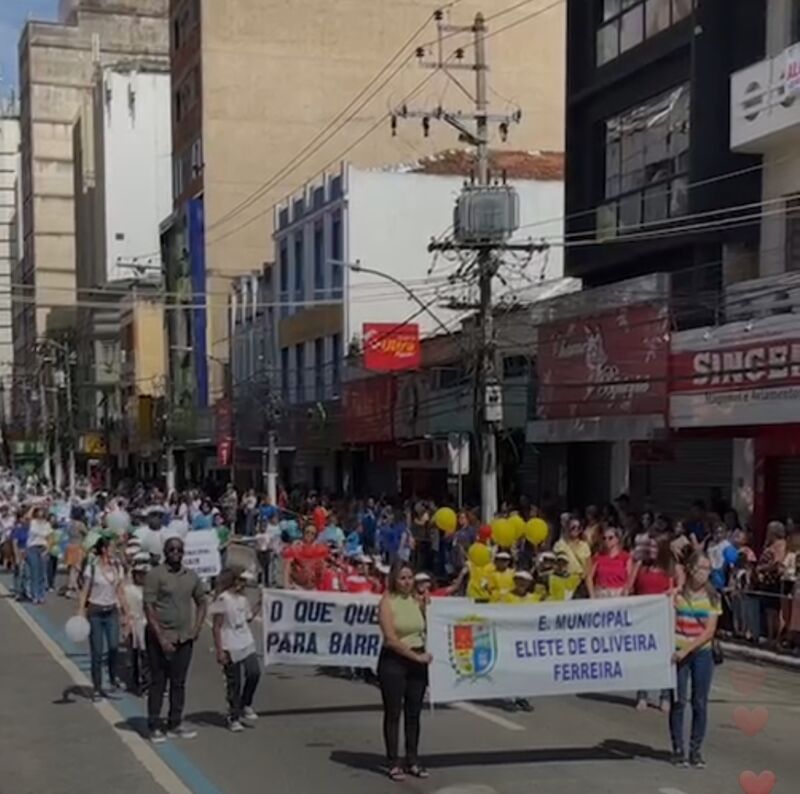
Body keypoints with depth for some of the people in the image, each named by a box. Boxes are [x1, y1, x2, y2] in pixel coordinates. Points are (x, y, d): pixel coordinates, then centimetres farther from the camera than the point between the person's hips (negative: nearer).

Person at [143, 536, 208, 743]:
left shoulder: (191, 576, 8)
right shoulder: (155, 575, -9)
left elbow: (201, 602, 19)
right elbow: (148, 608, -12)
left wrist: (196, 627, 4)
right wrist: (161, 638, -16)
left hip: (184, 638, 5)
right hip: (160, 638, -5)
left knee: (179, 683, 10)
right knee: (158, 683, 2)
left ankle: (175, 725, 20)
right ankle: (154, 727, 10)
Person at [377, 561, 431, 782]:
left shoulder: (417, 601, 7)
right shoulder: (387, 602, -10)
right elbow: (391, 639, -16)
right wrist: (416, 656, -16)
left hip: (417, 660, 5)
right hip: (393, 661, -5)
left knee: (414, 713, 9)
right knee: (393, 713, 2)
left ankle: (413, 760, 19)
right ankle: (394, 763, 9)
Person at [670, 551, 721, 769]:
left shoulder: (712, 596, -1)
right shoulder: (677, 593, -4)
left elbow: (710, 631, -7)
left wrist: (687, 649, -15)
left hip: (702, 653, 2)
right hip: (678, 653, -1)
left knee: (700, 703, 4)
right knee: (678, 702, 0)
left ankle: (696, 750, 13)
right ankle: (678, 749, 9)